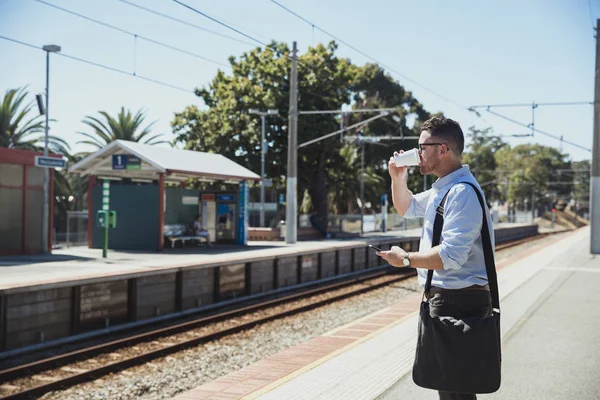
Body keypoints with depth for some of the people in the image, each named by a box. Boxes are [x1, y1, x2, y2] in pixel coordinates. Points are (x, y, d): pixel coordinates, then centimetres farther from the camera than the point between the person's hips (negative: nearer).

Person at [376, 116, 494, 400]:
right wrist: (398, 178, 14)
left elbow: (450, 256, -28)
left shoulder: (462, 192, -20)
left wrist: (406, 259, -15)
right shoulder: (442, 189, 13)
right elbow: (407, 208, 31)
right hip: (443, 296, 11)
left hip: (458, 300, -11)